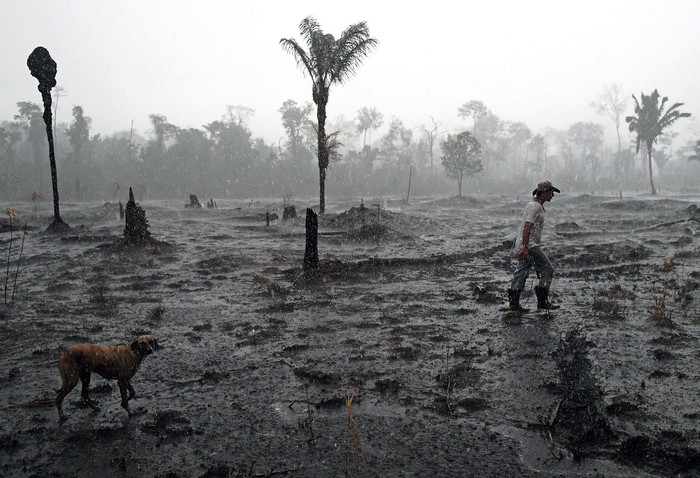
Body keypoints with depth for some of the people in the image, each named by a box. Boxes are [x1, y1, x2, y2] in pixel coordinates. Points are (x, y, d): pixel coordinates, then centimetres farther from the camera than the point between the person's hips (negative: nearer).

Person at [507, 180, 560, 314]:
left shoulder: (534, 205, 19)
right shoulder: (535, 206, -13)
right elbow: (527, 227, -22)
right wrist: (525, 247, -27)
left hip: (524, 246, 10)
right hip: (529, 246, -10)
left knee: (521, 273, 8)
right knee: (548, 270, -2)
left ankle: (513, 305, 8)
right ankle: (542, 303, 0)